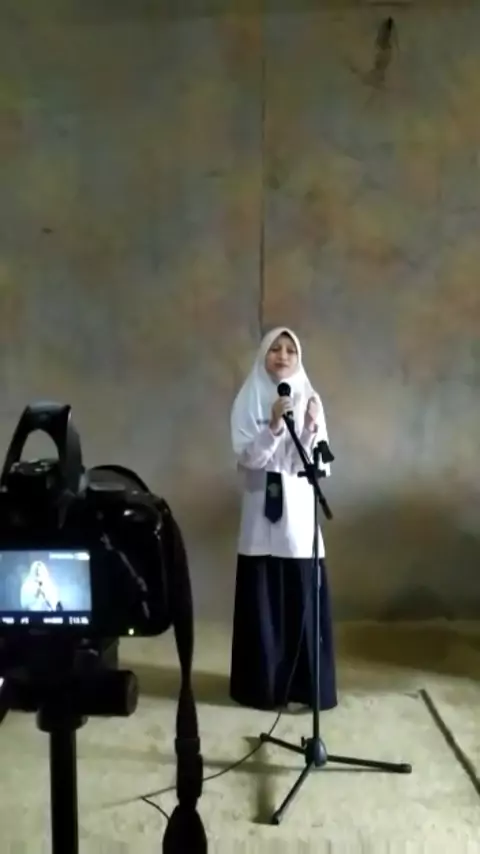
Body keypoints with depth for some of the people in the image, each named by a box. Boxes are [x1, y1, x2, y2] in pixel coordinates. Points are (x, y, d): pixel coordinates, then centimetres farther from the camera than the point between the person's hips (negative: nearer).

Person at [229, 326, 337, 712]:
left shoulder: (310, 399, 5)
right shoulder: (249, 399, 0)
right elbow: (247, 456, -9)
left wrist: (312, 428, -18)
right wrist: (274, 426, -23)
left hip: (300, 507, 1)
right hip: (264, 508, -1)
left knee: (305, 597, 4)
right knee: (263, 598, 3)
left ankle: (308, 683, 17)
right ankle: (263, 684, 18)